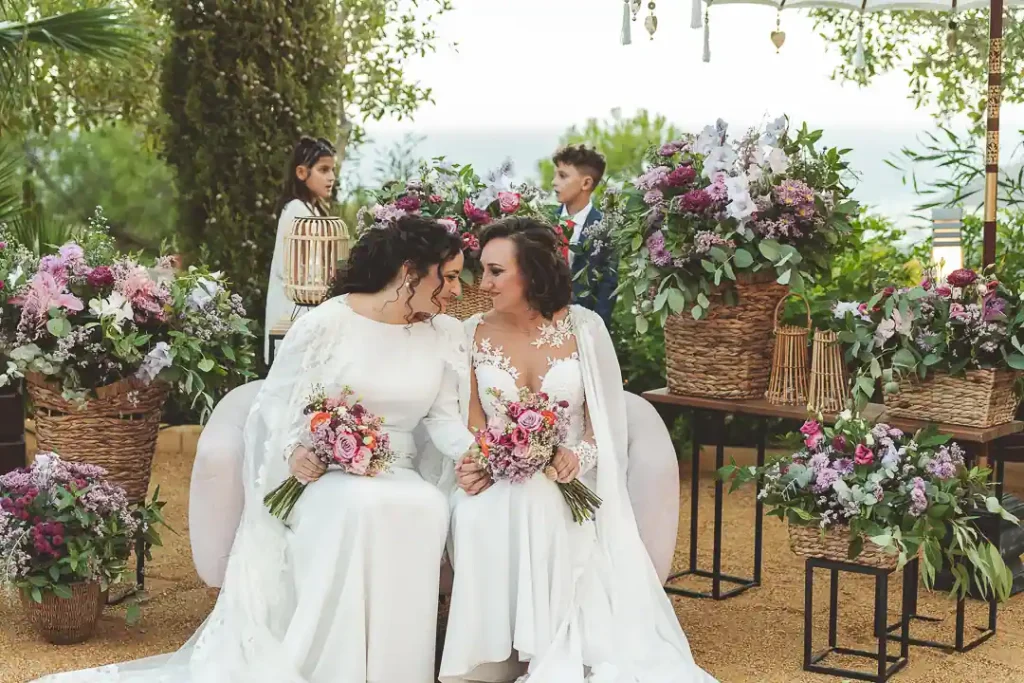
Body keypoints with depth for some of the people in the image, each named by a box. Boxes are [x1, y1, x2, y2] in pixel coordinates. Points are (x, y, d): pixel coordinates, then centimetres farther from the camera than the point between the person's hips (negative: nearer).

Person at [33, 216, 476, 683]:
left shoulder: (444, 335, 6)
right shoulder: (325, 324, -6)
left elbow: (442, 416, 7)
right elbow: (276, 400, -2)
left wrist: (469, 451, -14)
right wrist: (294, 450, -21)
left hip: (396, 475, 4)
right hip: (321, 471, -4)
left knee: (427, 509, -33)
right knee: (362, 507, -39)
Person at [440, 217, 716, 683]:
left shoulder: (583, 327, -2)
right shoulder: (474, 333, 3)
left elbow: (603, 417, 0)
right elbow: (474, 421, 5)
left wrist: (579, 456, -21)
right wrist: (475, 461, -17)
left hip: (567, 483, -1)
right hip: (499, 480, 2)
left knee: (541, 510, -35)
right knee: (476, 516, -33)